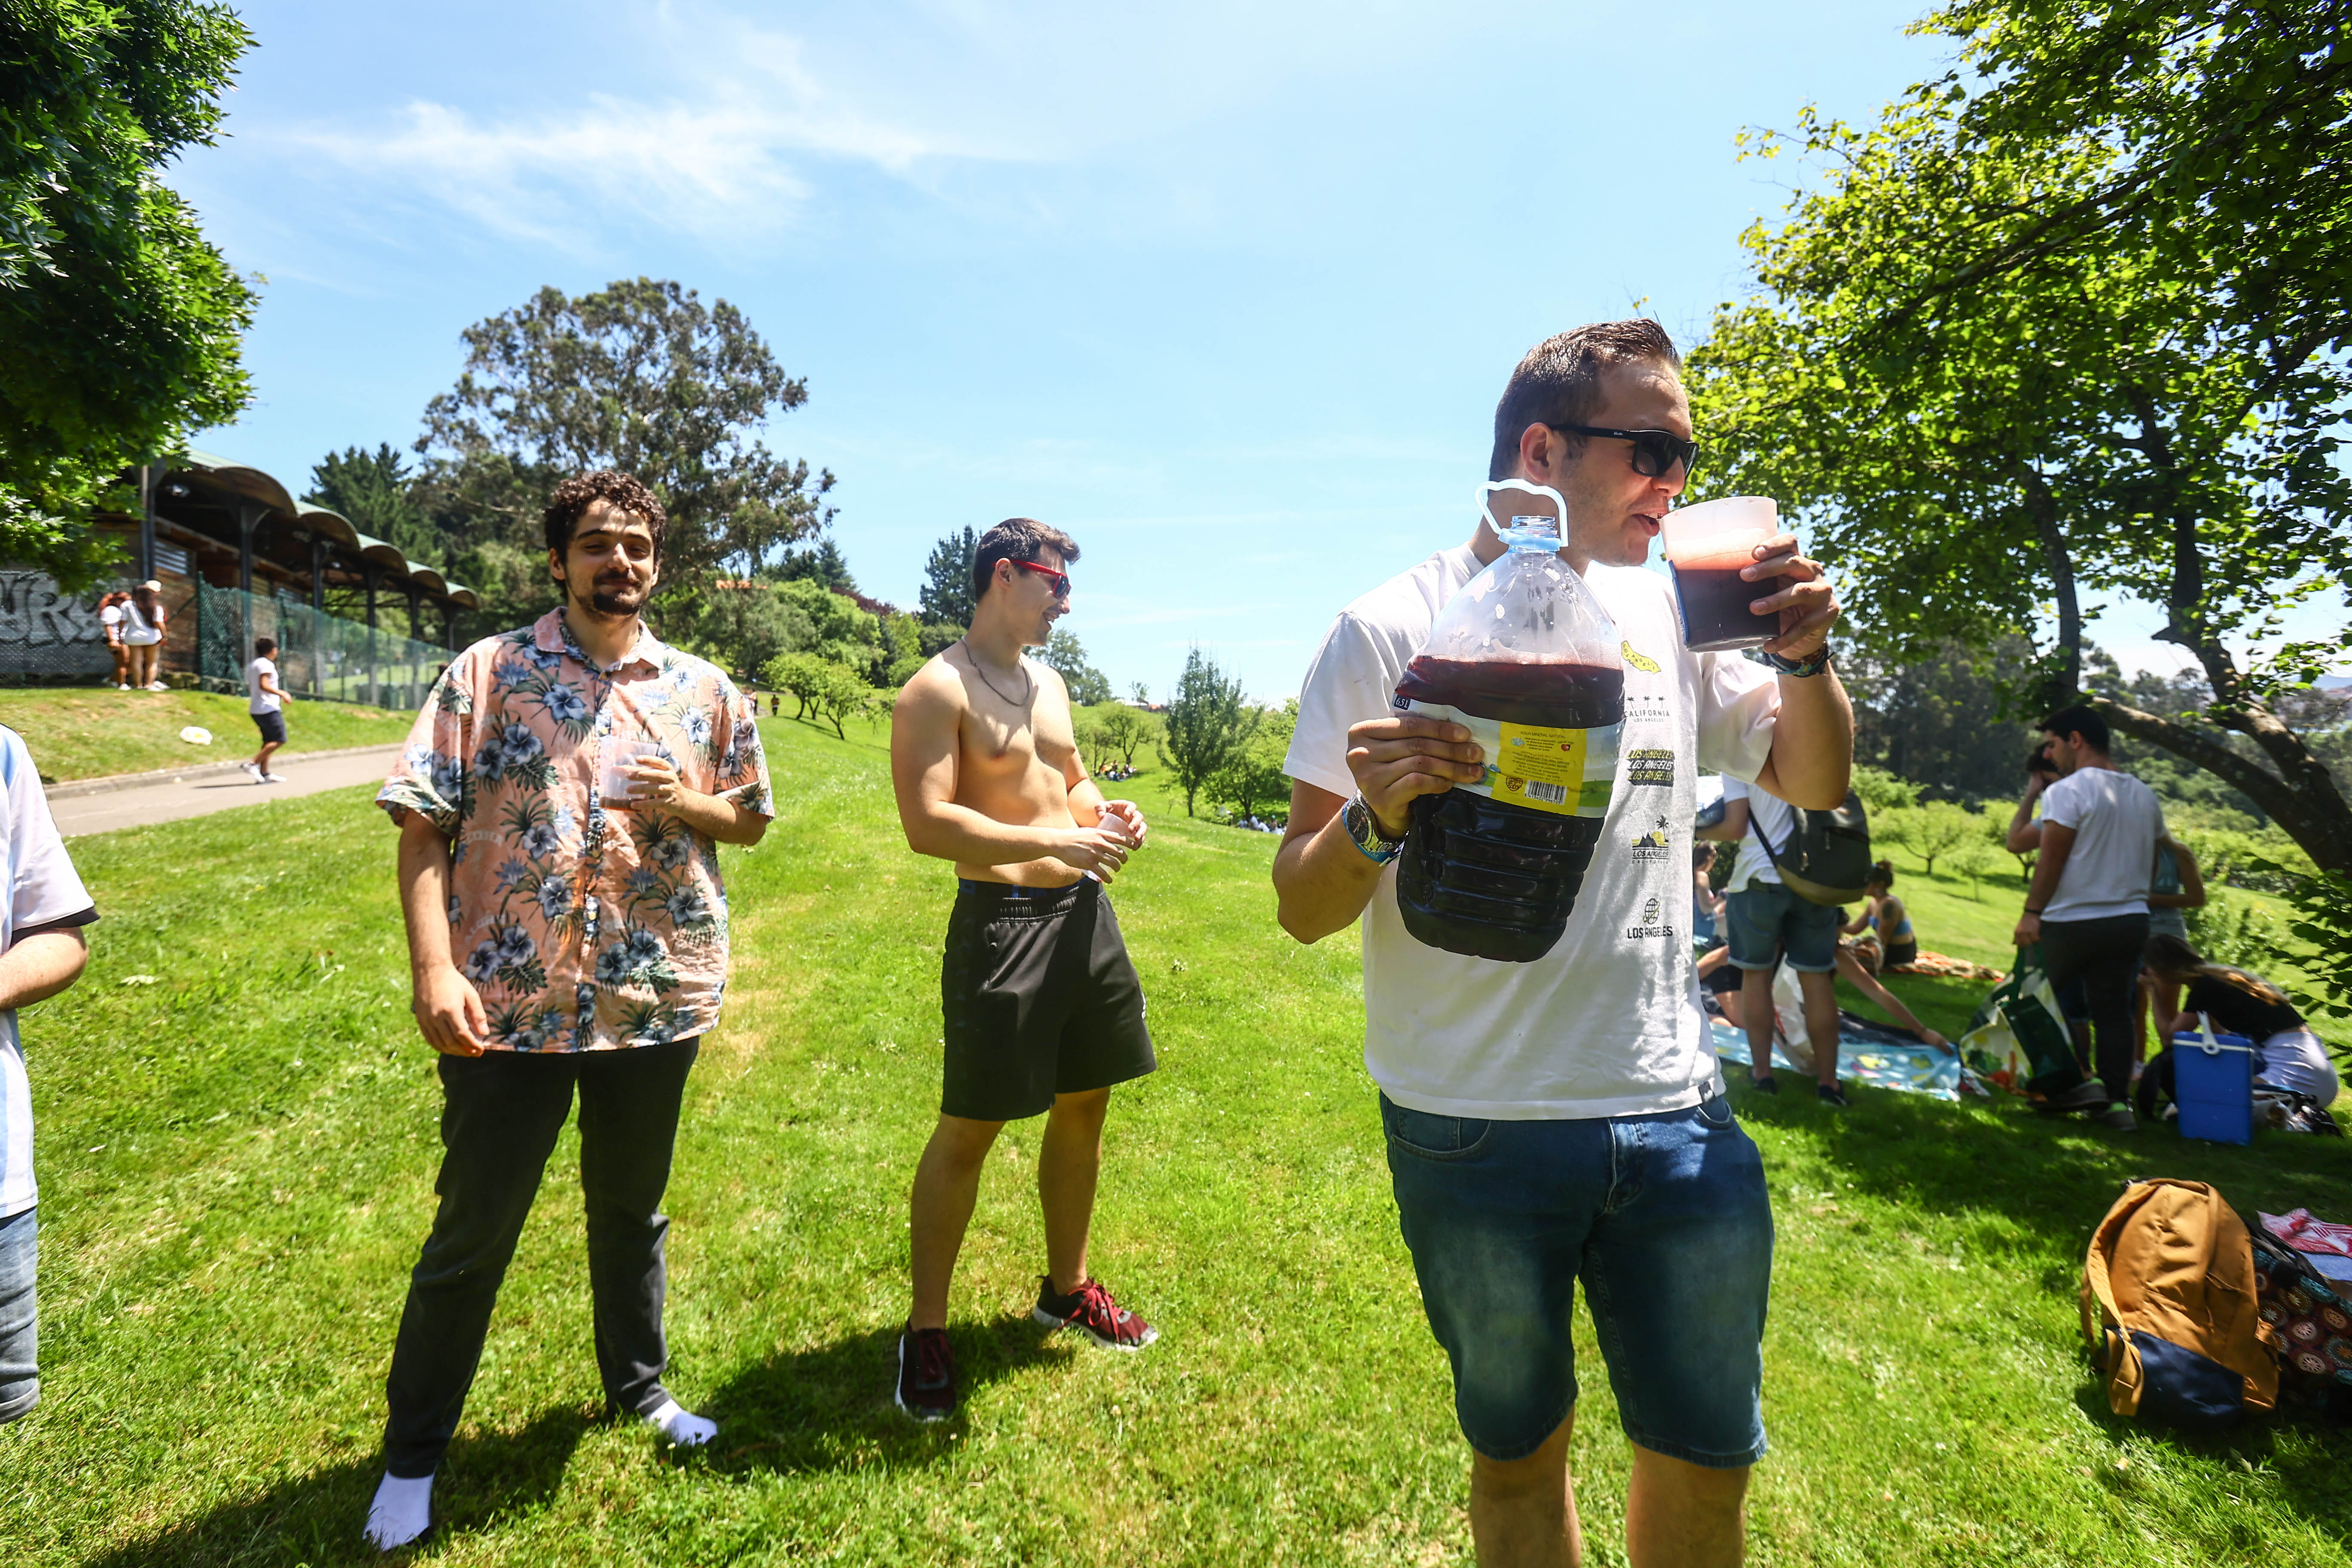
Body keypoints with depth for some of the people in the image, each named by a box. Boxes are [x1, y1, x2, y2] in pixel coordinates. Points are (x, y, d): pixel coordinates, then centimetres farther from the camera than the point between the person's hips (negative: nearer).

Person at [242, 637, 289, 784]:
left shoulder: (252, 666, 18)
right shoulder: (266, 664, -11)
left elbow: (250, 688, 22)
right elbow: (264, 686, -22)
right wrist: (282, 693, -16)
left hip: (256, 710, 10)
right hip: (269, 709, -10)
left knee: (268, 741, 11)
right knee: (279, 740, -9)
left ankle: (265, 774, 8)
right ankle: (253, 764, -14)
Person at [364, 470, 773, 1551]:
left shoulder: (704, 689, 4)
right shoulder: (488, 672, -3)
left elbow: (753, 819, 11)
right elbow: (422, 825, -7)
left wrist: (684, 803, -10)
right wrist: (433, 968, -17)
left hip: (656, 1001, 3)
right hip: (510, 1005, -2)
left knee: (632, 1210, 20)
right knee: (471, 1233, 11)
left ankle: (639, 1389, 42)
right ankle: (412, 1452, 34)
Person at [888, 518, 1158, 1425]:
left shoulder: (1049, 684, 15)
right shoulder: (937, 692, -11)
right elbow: (928, 824, -20)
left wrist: (1106, 812, 3)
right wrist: (1060, 844, -23)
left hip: (1084, 911, 8)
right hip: (1003, 919, -8)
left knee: (1083, 1106, 16)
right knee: (968, 1129, 2)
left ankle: (1066, 1289, 36)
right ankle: (926, 1330, 21)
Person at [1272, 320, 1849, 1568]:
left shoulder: (1668, 613, 6)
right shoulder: (1390, 632, -9)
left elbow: (1813, 785, 16)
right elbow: (1303, 911, -9)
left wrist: (1806, 655, -2)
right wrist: (1376, 818, -30)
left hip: (1675, 1109, 4)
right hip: (1475, 1127, -4)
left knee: (1708, 1460, 18)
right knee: (1518, 1452, 17)